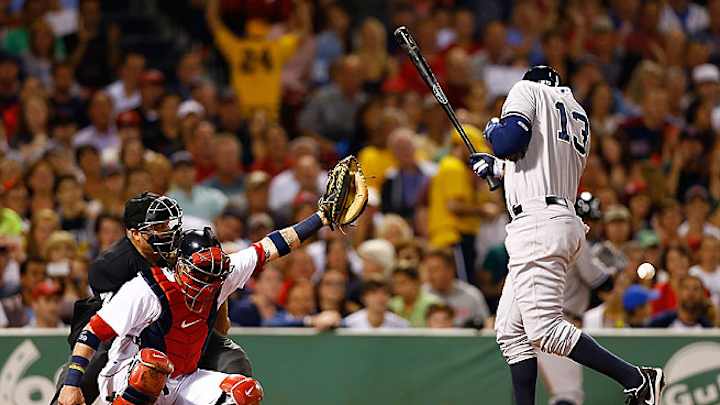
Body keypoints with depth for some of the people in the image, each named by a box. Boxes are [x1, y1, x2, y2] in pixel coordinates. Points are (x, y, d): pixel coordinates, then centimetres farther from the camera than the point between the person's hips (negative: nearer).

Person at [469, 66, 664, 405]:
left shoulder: (529, 90, 4)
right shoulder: (578, 115, 25)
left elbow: (510, 141, -13)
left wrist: (493, 131, 10)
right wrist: (496, 168, 40)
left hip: (539, 222, -9)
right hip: (566, 221, 9)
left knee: (545, 330, -17)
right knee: (510, 329, 10)